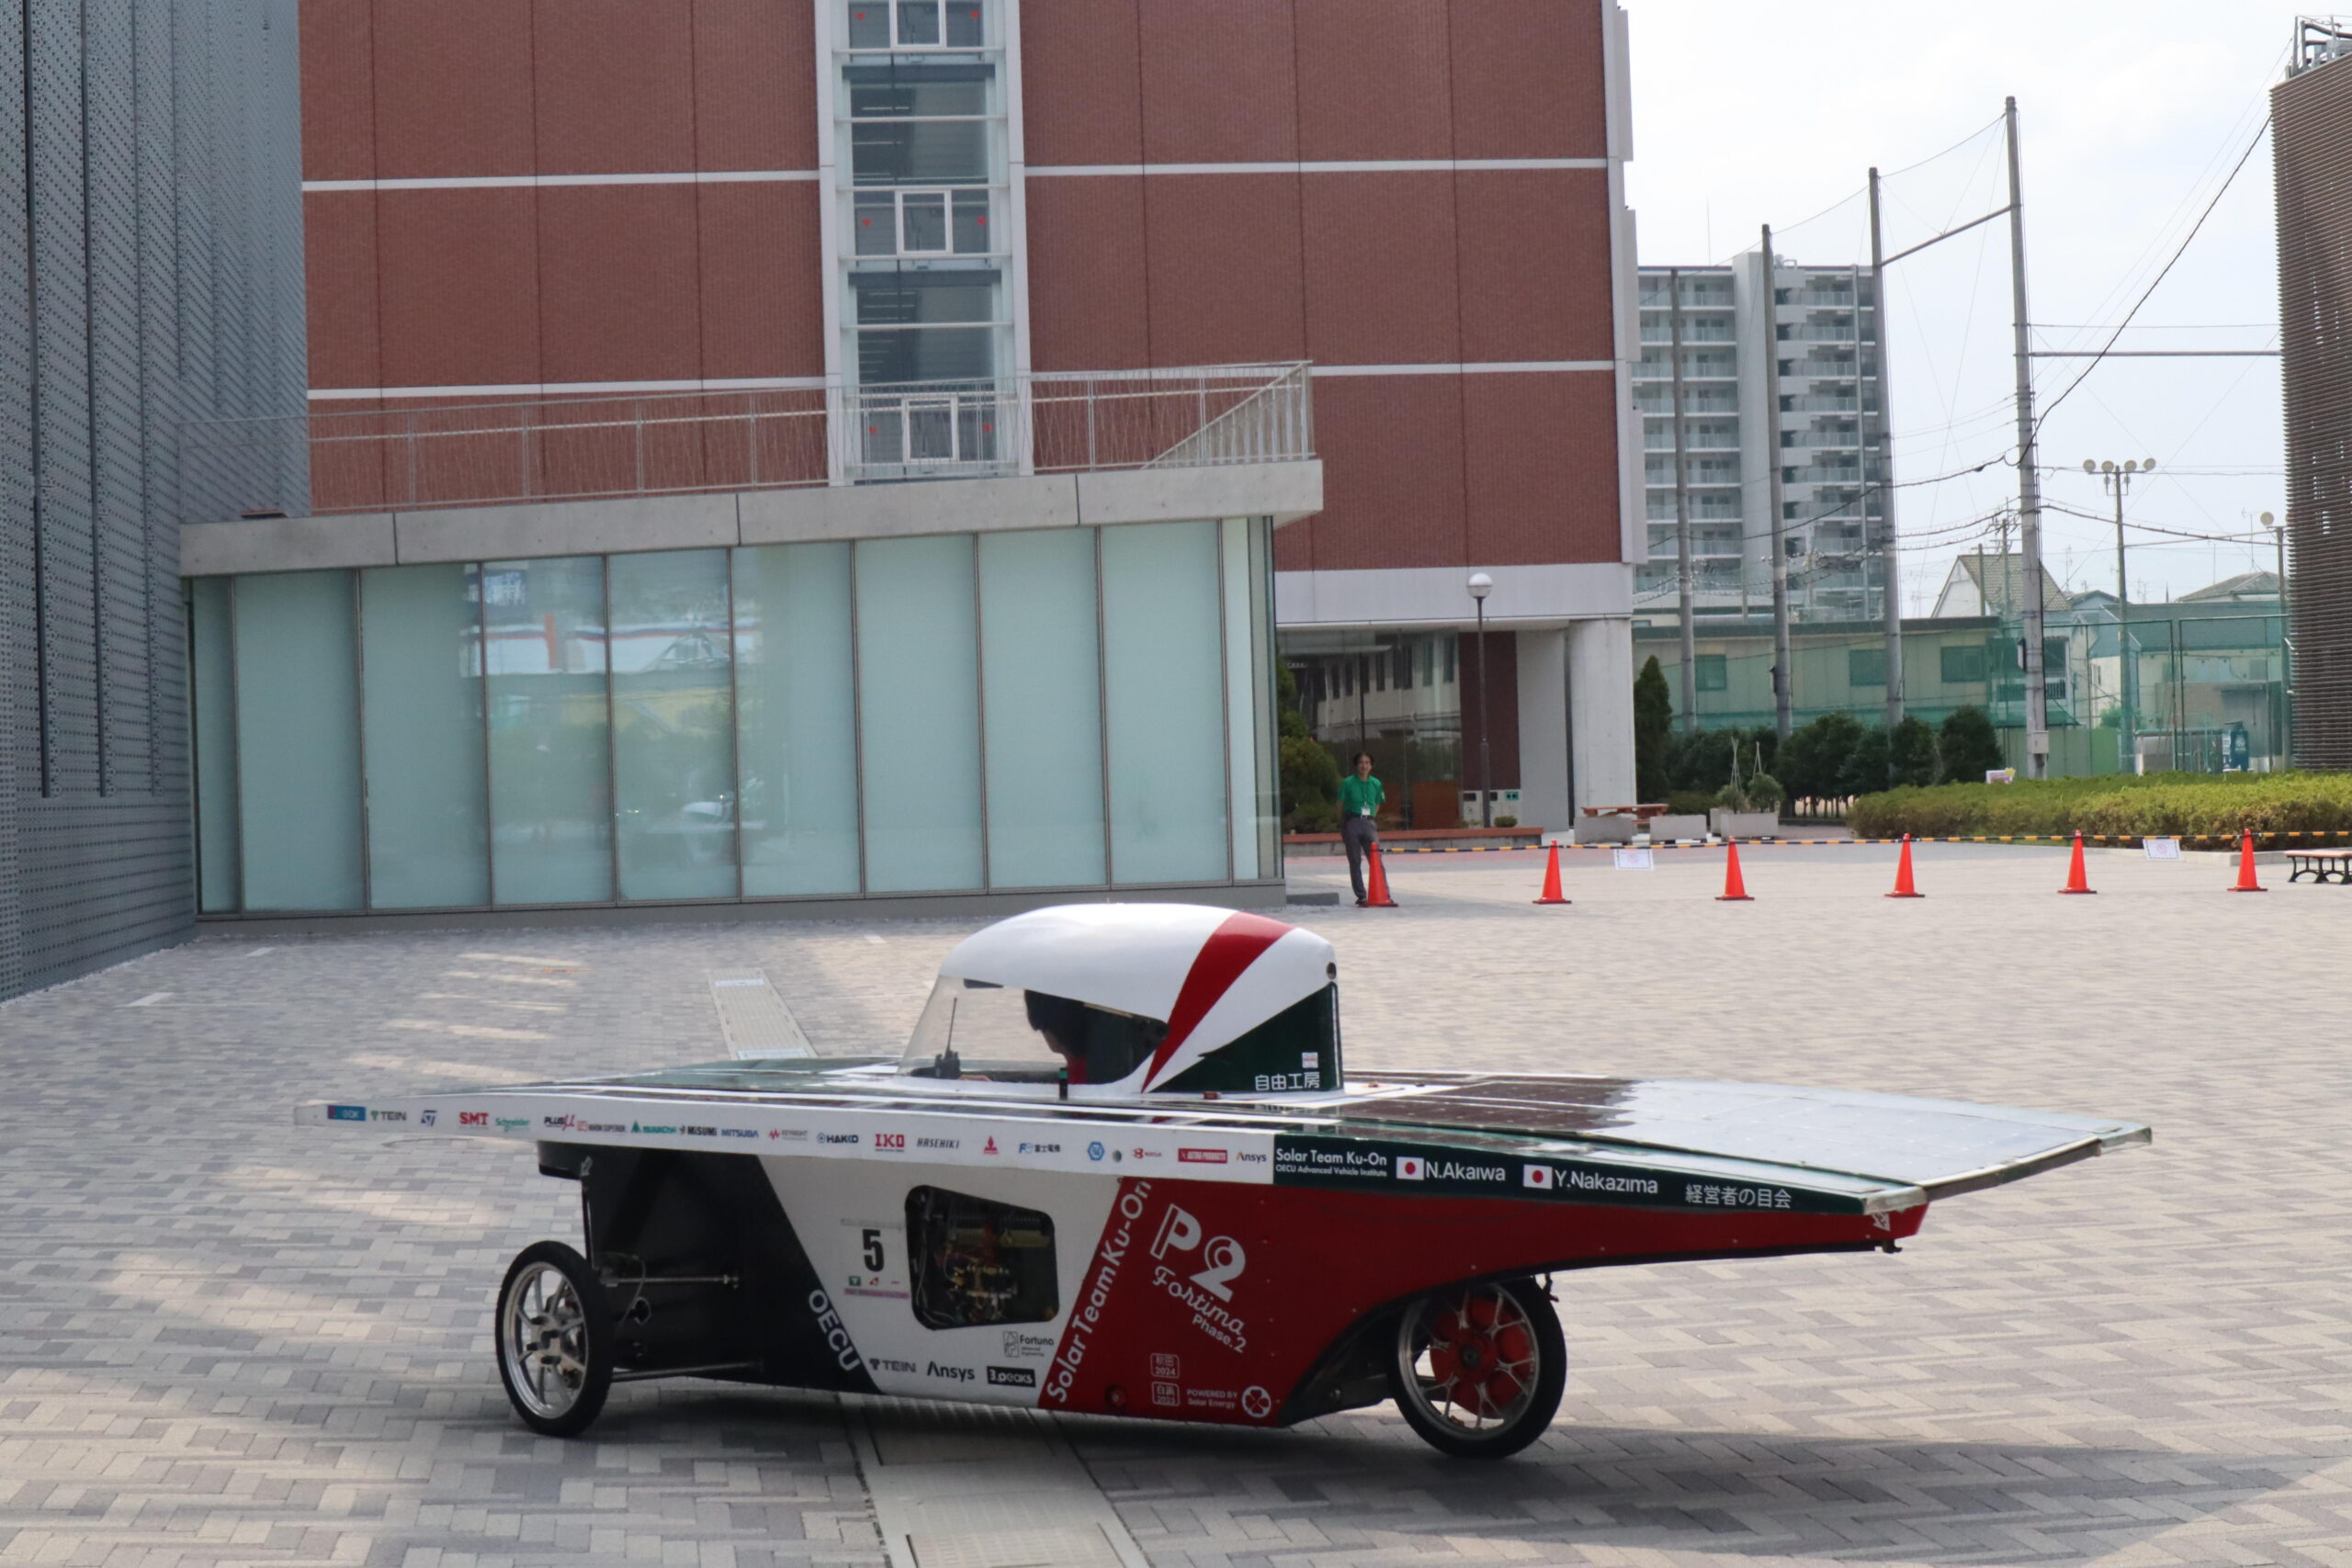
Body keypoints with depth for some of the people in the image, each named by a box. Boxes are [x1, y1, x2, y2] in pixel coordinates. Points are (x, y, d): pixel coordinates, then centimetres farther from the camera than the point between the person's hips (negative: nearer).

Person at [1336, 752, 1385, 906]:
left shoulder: (1376, 784, 8)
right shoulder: (1348, 783, -1)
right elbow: (1341, 806, 4)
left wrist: (1371, 818, 10)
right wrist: (1342, 828, 4)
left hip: (1369, 823, 2)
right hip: (1352, 823, -2)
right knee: (1355, 861, 1)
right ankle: (1361, 896, 7)